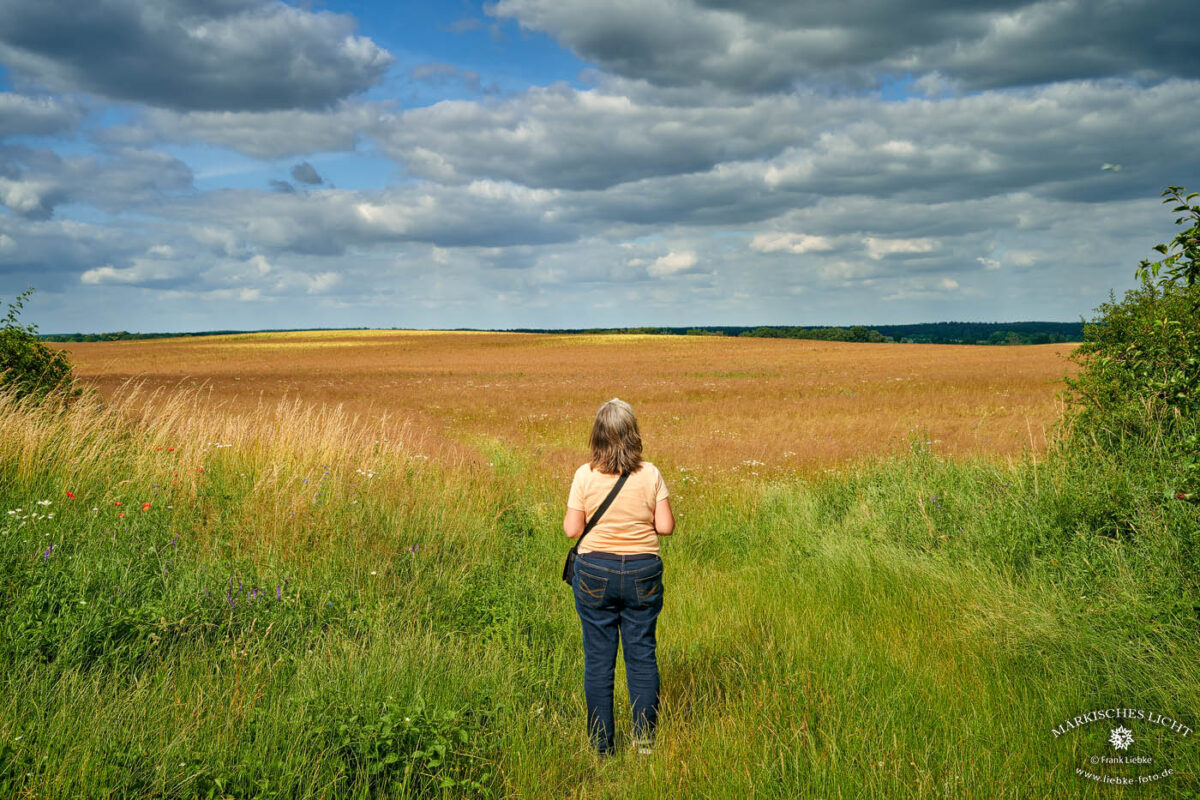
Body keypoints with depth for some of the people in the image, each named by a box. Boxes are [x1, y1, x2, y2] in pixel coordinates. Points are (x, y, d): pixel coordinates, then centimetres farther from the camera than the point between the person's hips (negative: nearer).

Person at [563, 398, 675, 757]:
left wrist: (569, 517, 14)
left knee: (598, 658, 8)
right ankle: (645, 739, 15)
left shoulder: (585, 475, -8)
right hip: (643, 572, 1)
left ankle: (602, 745, 16)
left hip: (595, 571, -1)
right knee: (642, 654, 11)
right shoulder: (650, 474, -5)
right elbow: (666, 527, -5)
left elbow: (572, 529, -6)